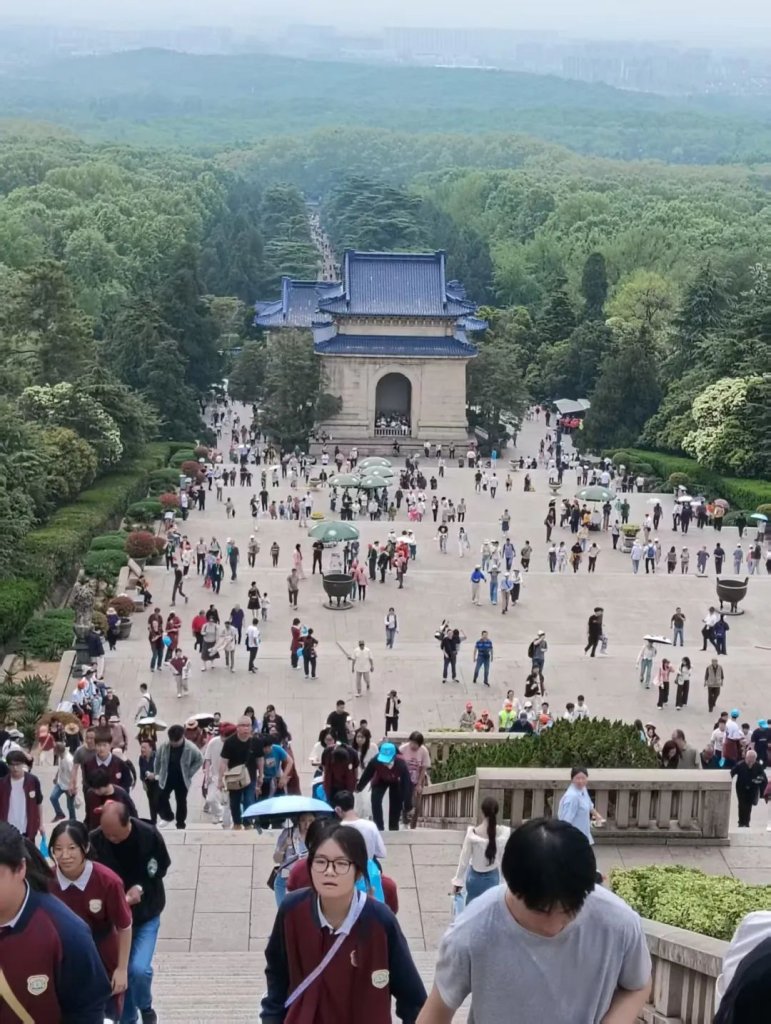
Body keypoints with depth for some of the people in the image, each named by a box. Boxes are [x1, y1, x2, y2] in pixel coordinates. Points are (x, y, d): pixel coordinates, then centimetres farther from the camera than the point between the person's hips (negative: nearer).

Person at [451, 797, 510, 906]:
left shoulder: (472, 832, -21)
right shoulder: (504, 833, -17)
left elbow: (464, 859, -12)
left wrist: (458, 880, 1)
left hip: (474, 877, -1)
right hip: (492, 878, 1)